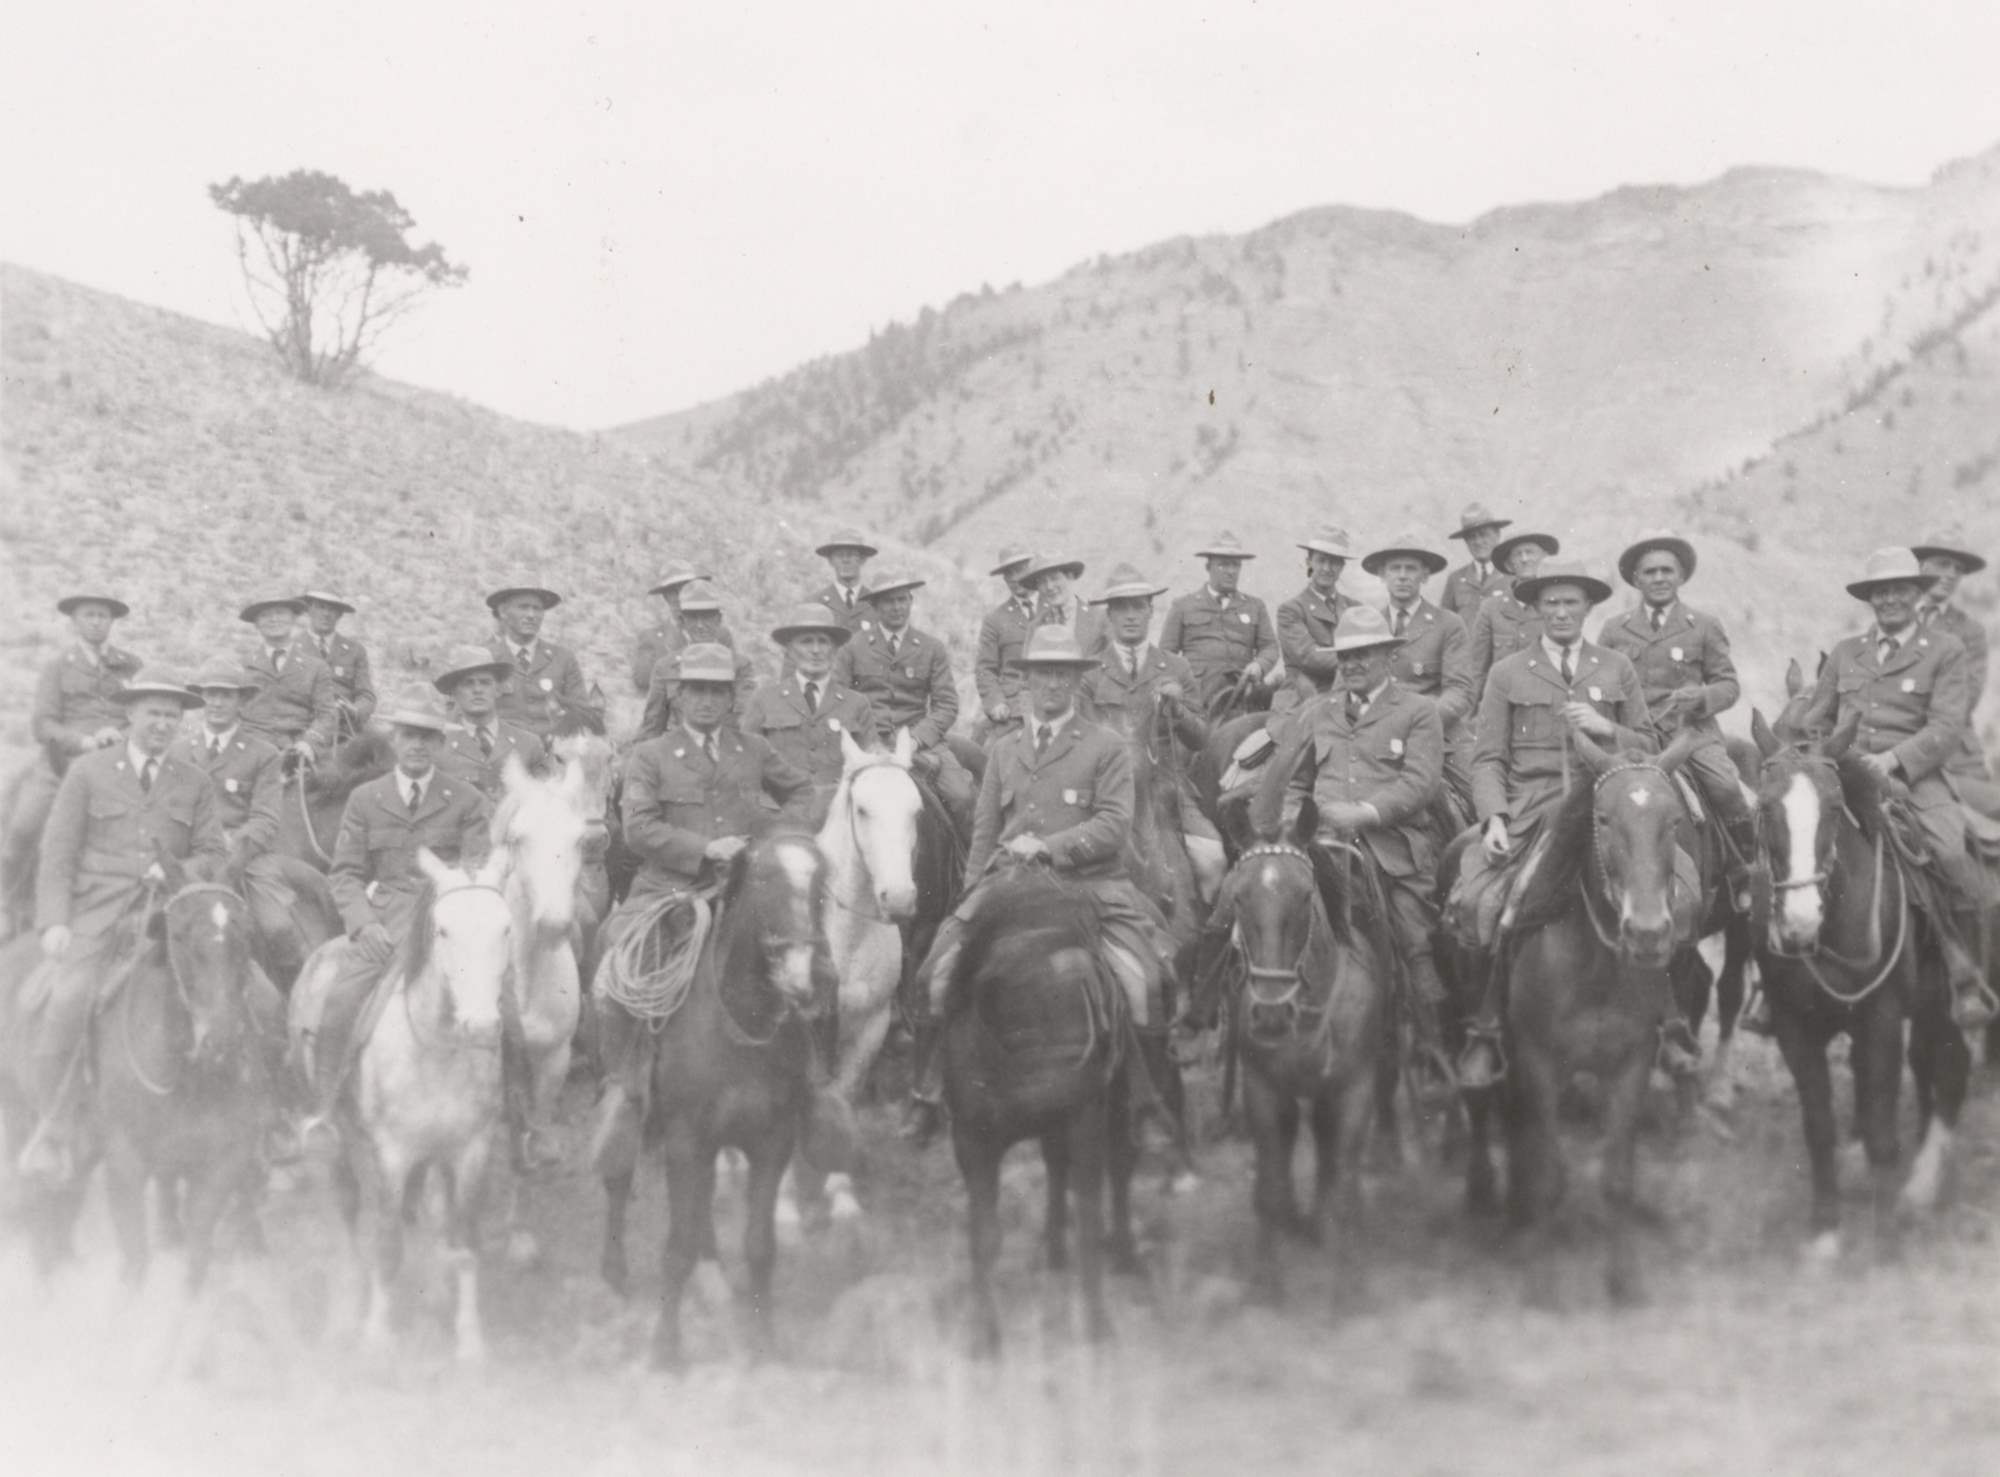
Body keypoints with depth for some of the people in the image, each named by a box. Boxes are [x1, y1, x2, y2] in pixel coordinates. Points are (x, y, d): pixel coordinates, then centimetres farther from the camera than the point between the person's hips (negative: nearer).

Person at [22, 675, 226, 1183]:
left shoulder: (194, 783, 17)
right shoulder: (87, 771, 11)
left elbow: (213, 853, 12)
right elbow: (57, 851, 6)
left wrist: (173, 874, -9)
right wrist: (54, 921, -5)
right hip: (95, 911, -2)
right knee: (68, 999, -21)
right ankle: (55, 1131, -9)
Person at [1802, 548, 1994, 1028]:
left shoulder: (1946, 651, 8)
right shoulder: (1845, 654, 22)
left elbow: (1946, 727, -4)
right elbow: (1817, 720, 25)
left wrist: (1892, 759, -18)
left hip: (1914, 778, -3)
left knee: (1950, 852, -30)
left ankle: (1965, 973, -13)